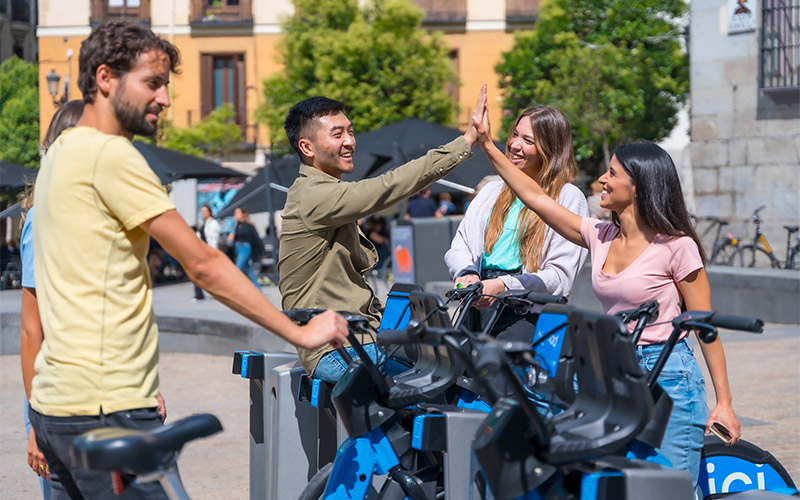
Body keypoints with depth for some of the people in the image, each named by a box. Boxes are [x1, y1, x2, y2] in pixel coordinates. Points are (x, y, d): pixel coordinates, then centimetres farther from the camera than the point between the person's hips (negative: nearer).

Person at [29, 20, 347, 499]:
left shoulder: (62, 152, 19)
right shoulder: (109, 155, -12)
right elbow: (204, 265, -13)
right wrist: (300, 333, -9)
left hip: (56, 401, 10)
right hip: (104, 407, -10)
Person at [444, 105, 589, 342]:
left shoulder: (568, 198, 4)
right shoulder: (493, 192, 24)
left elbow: (560, 277, -4)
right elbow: (459, 246, 18)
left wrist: (504, 286, -16)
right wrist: (467, 273, -5)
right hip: (478, 309, 5)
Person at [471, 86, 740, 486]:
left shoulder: (675, 246, -9)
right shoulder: (600, 237, 8)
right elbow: (536, 198, 12)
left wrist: (724, 402, -10)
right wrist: (487, 145, 9)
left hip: (668, 378, -6)